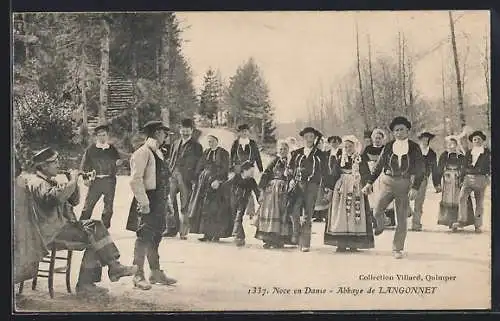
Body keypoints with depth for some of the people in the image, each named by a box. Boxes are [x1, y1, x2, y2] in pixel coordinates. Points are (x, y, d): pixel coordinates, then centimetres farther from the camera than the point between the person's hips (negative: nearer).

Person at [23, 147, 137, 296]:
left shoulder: (51, 181, 22)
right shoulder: (36, 183, -10)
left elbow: (74, 201, 21)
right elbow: (56, 197, -33)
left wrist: (73, 182, 4)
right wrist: (73, 181, -19)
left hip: (64, 225, 10)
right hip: (52, 233, -10)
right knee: (94, 235, -20)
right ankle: (114, 267, -8)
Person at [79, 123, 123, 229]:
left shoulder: (112, 149, 7)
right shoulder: (91, 149, 1)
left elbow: (118, 161, 18)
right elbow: (84, 165, 4)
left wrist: (118, 162, -5)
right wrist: (85, 178, -5)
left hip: (110, 181, 2)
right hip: (95, 181, -2)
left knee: (108, 207, 7)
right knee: (88, 205, -4)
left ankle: (105, 227, 19)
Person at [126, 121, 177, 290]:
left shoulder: (158, 152, 16)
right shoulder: (143, 152, -14)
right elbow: (135, 180, -21)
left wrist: (164, 200, 15)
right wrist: (144, 203, -23)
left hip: (159, 201, 9)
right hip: (148, 201, -9)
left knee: (155, 237, 16)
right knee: (144, 238, -5)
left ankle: (156, 272, 25)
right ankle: (138, 276, 2)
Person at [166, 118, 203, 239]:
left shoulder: (196, 146, 3)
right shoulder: (176, 143, 18)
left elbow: (198, 165, 0)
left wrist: (194, 180, -8)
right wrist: (170, 172, 10)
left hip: (186, 179, -4)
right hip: (174, 177, 4)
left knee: (184, 207, -2)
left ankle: (183, 232, 4)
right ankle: (173, 228, 8)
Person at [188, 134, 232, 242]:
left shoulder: (223, 153, -2)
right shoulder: (206, 152, 15)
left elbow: (224, 169, -10)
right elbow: (200, 167, 17)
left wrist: (218, 180, -21)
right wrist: (196, 179, 7)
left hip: (216, 183, -6)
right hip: (204, 182, 6)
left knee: (215, 208, -6)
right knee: (203, 208, 1)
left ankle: (216, 234, 1)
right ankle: (207, 234, 5)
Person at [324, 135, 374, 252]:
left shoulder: (361, 160, 3)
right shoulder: (340, 160, 9)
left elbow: (366, 176, 1)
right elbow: (334, 176, 11)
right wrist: (330, 188, 6)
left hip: (356, 191, -2)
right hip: (342, 190, 2)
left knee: (355, 215, -4)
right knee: (340, 215, 0)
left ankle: (354, 243, 1)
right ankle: (341, 243, 4)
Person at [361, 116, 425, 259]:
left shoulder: (414, 147, 0)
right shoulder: (388, 147, 5)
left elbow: (421, 169, -1)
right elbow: (379, 166, 9)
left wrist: (415, 187, -11)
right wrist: (370, 182, 2)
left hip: (405, 184, -1)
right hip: (388, 182, 1)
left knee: (402, 219, 2)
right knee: (377, 211, -12)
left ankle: (397, 249, 14)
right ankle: (379, 227, 23)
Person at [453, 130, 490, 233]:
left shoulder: (487, 152, 6)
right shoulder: (468, 153, 15)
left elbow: (490, 166, 5)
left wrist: (487, 177, -6)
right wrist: (464, 177, 13)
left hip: (481, 179, -2)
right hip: (468, 178, 2)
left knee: (479, 203, 0)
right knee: (462, 197, -18)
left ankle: (477, 225, 8)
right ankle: (462, 221, -16)